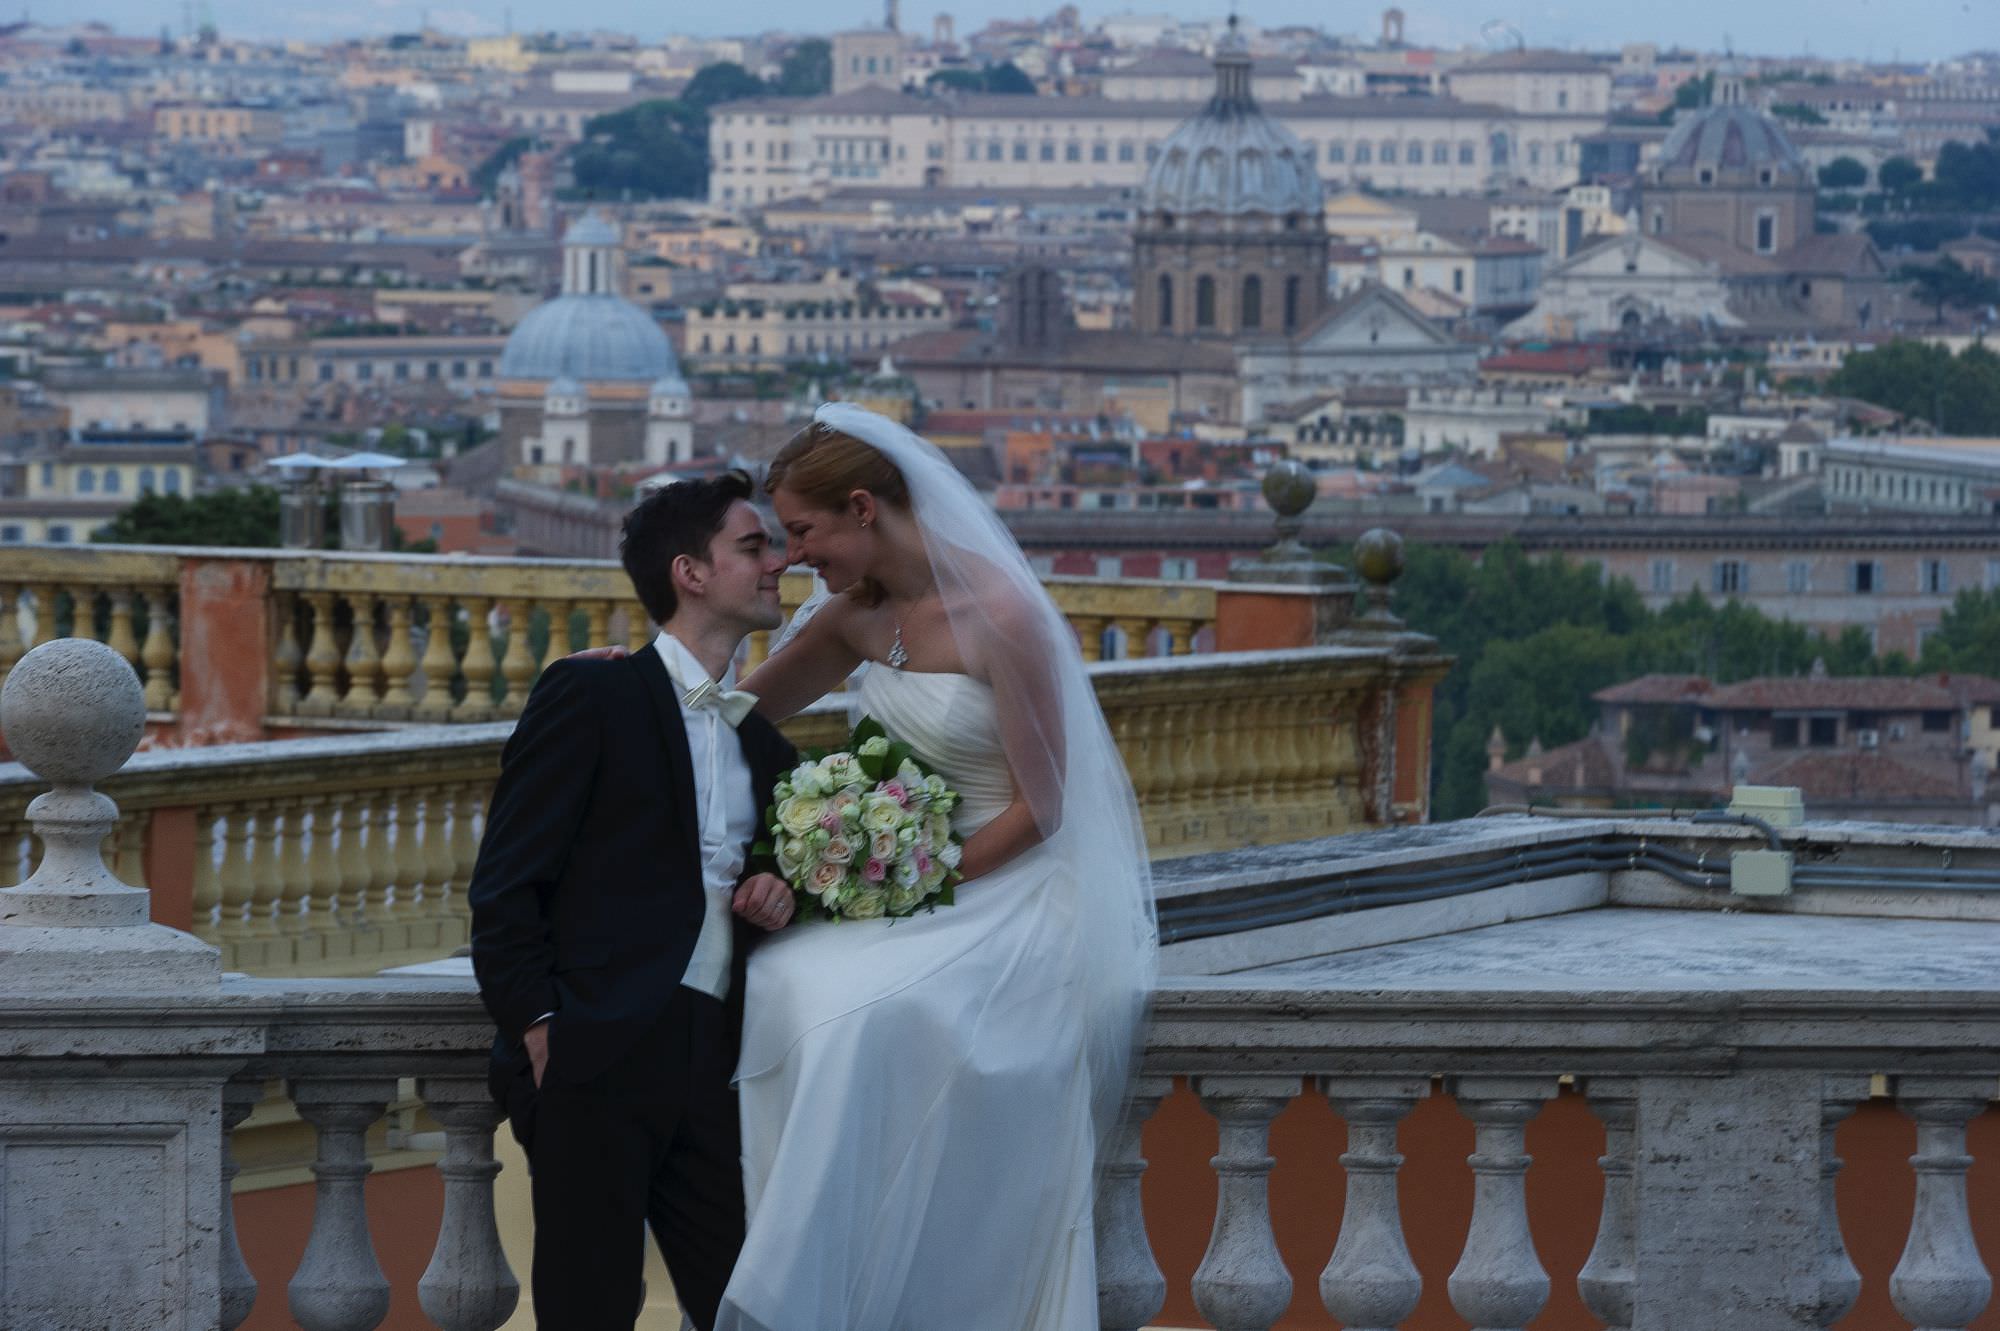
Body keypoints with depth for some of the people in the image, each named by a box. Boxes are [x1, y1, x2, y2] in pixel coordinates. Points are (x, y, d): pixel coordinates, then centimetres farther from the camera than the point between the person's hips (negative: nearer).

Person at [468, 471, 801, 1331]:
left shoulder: (766, 749, 21)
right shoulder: (589, 696, 1)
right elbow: (504, 887, -3)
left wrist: (778, 899, 5)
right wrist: (537, 1028, -11)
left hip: (713, 1064, 6)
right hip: (597, 1058, -6)